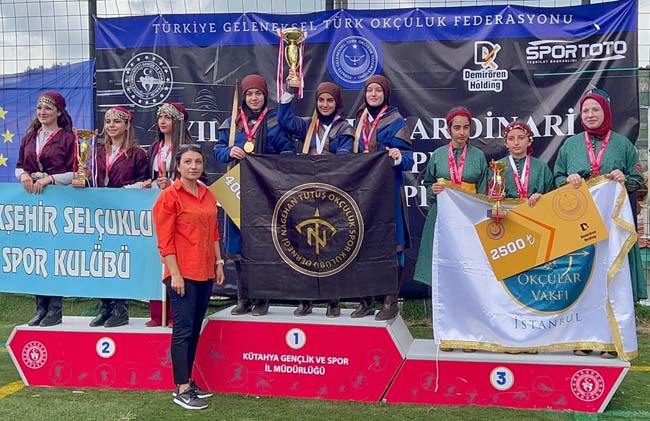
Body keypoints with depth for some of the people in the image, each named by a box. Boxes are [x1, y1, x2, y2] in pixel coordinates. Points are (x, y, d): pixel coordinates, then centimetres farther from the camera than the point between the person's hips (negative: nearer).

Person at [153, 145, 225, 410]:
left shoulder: (208, 195, 12)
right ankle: (181, 390, 2)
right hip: (182, 273, -7)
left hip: (205, 272, 7)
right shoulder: (169, 196, -8)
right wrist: (175, 274, -16)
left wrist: (218, 262, 12)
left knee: (195, 329, 12)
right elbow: (165, 240, -11)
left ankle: (187, 381, 22)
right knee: (183, 330, -4)